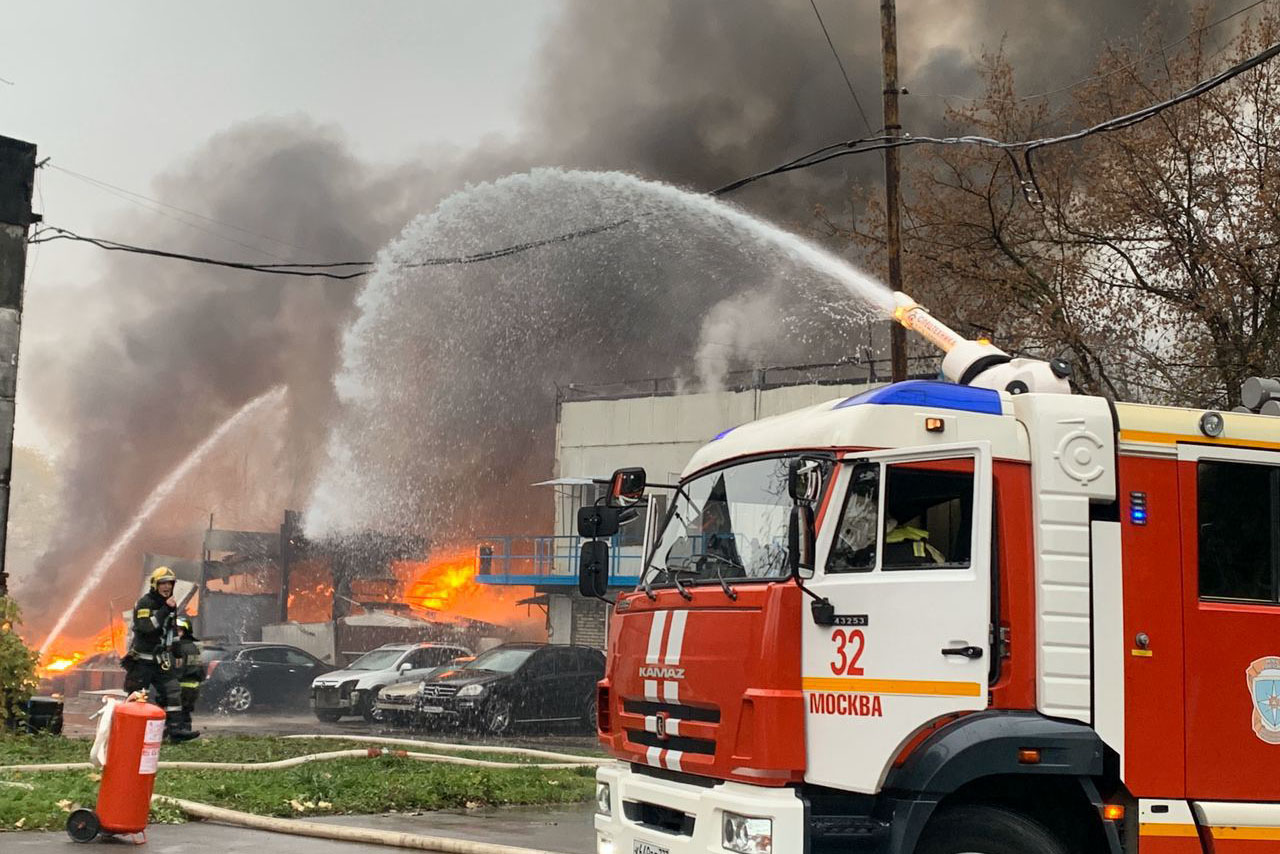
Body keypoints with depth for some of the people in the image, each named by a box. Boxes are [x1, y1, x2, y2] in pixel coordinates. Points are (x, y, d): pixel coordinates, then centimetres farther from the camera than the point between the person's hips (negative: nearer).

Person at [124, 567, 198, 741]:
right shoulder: (144, 604, -13)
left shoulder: (170, 604, 11)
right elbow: (145, 627, -29)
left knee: (172, 692, -4)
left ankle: (175, 728, -7)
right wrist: (165, 610, -30)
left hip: (161, 659, 7)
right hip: (142, 659, -7)